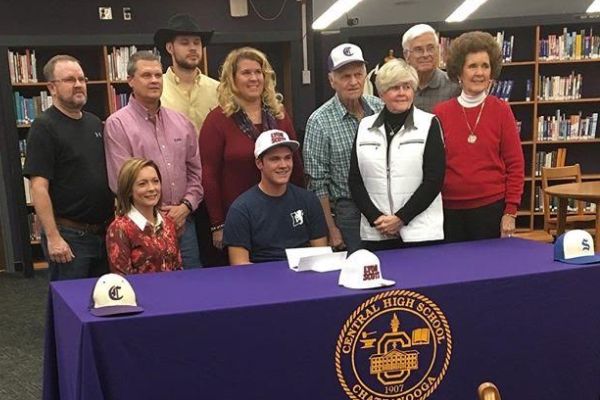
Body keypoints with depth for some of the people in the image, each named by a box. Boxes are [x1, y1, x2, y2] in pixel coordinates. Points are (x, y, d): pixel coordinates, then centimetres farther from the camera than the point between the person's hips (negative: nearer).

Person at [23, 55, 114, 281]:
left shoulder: (94, 123, 11)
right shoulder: (44, 127, -11)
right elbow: (38, 187, -16)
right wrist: (53, 237, -21)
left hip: (104, 232, 7)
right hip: (69, 236, -7)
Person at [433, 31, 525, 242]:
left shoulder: (501, 110, 0)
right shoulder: (441, 113, 1)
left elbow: (515, 164, 0)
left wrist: (510, 212, -4)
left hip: (492, 208, -1)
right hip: (450, 210, 1)